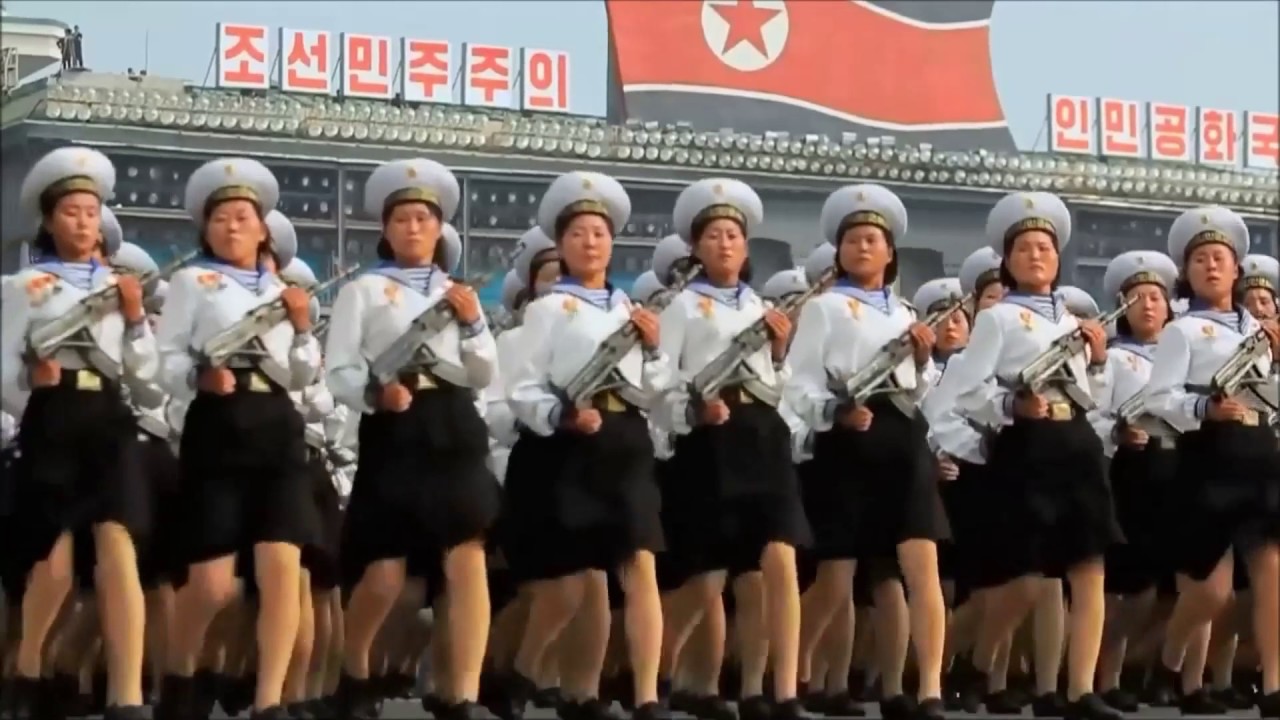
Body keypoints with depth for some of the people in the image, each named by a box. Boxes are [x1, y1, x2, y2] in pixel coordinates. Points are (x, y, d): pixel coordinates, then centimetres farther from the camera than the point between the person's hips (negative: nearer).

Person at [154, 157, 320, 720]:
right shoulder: (193, 281, 8)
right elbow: (165, 360, 0)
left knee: (281, 566, -13)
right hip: (217, 430, -3)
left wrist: (302, 330, 2)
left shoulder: (282, 291, 22)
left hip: (278, 430, 4)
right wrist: (199, 379, -20)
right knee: (212, 583, -6)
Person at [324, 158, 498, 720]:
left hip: (454, 429, 3)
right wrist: (374, 393, -20)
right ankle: (354, 674, 25)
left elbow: (484, 375, 16)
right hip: (393, 432, -3)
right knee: (384, 576, -2)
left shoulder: (459, 293, 20)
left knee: (467, 562, -10)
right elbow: (339, 371, 0)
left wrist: (473, 325, 0)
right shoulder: (363, 290, 9)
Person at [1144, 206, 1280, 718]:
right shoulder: (1182, 331, 2)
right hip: (1210, 457, -4)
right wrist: (1206, 408, -26)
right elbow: (1159, 399, -9)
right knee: (1210, 589, -2)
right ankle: (1168, 662, 26)